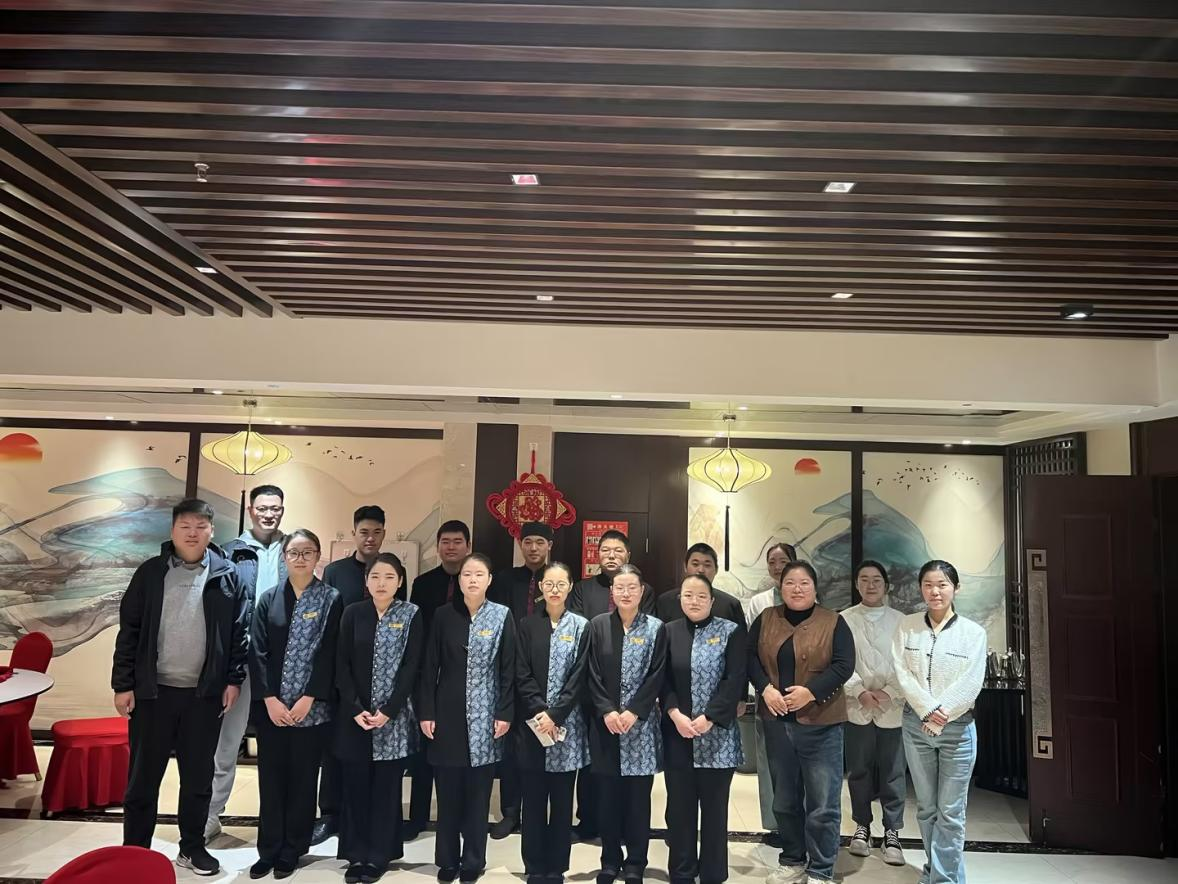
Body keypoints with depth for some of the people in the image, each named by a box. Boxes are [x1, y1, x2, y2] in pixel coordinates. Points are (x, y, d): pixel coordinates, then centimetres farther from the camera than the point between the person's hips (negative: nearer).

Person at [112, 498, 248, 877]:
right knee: (143, 777, 9)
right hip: (153, 691, 0)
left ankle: (192, 847, 26)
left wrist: (234, 679, -2)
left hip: (205, 694, 0)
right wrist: (123, 684, -2)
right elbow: (129, 631, 1)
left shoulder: (227, 576, 0)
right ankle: (134, 851, 24)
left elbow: (239, 632, 2)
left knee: (198, 777, 11)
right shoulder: (150, 573, 1)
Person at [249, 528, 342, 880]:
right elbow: (257, 652, 0)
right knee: (271, 780, 9)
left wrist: (308, 699, -13)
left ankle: (291, 851, 21)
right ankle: (268, 850, 22)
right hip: (271, 708, 2)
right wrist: (269, 699, -9)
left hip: (312, 709, -2)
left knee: (302, 781, 7)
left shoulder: (330, 599, -1)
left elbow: (328, 654, -6)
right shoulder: (269, 600, 6)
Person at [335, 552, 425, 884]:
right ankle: (356, 855, 21)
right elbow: (342, 665, 0)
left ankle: (379, 855, 19)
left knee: (386, 787, 6)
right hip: (355, 715, 2)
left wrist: (387, 711, -13)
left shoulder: (411, 615, -3)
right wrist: (356, 709, -9)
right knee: (355, 785, 7)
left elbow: (411, 667, -7)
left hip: (393, 716, -2)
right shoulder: (353, 614, 2)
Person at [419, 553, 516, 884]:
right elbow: (430, 667, 2)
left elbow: (509, 669, -2)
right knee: (448, 791, 9)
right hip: (448, 713, 1)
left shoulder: (502, 616, -3)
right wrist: (427, 712, -2)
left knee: (478, 792, 7)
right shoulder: (443, 615, 0)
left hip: (485, 715, -1)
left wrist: (505, 713, -6)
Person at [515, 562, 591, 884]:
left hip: (566, 724, -1)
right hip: (533, 724, 1)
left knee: (562, 800, 6)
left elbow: (579, 677, -4)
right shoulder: (527, 625, 5)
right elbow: (522, 675, -1)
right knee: (533, 800, 7)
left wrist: (555, 715, -13)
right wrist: (540, 711, -13)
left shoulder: (581, 626, 2)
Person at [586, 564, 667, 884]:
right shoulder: (597, 625, 3)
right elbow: (592, 674, 0)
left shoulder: (655, 628, 0)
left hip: (641, 724, -1)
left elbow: (656, 676, -4)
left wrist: (633, 713, -13)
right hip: (605, 723, 1)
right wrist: (607, 712, -11)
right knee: (608, 795, 8)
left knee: (638, 796, 6)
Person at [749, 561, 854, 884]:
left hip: (820, 723, -3)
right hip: (777, 721, 4)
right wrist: (765, 688, -12)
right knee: (784, 798, 16)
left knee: (822, 803, 2)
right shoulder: (766, 619, 7)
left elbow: (844, 665, -10)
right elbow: (750, 656, 3)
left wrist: (811, 691, -19)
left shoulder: (833, 622, -2)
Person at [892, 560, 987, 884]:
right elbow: (902, 673, -5)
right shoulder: (907, 626, 1)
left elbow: (971, 682, -9)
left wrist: (942, 714, -14)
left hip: (958, 727, -2)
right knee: (926, 807, 12)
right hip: (916, 725, 2)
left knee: (950, 812, 0)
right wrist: (928, 711, -15)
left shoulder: (974, 632, -3)